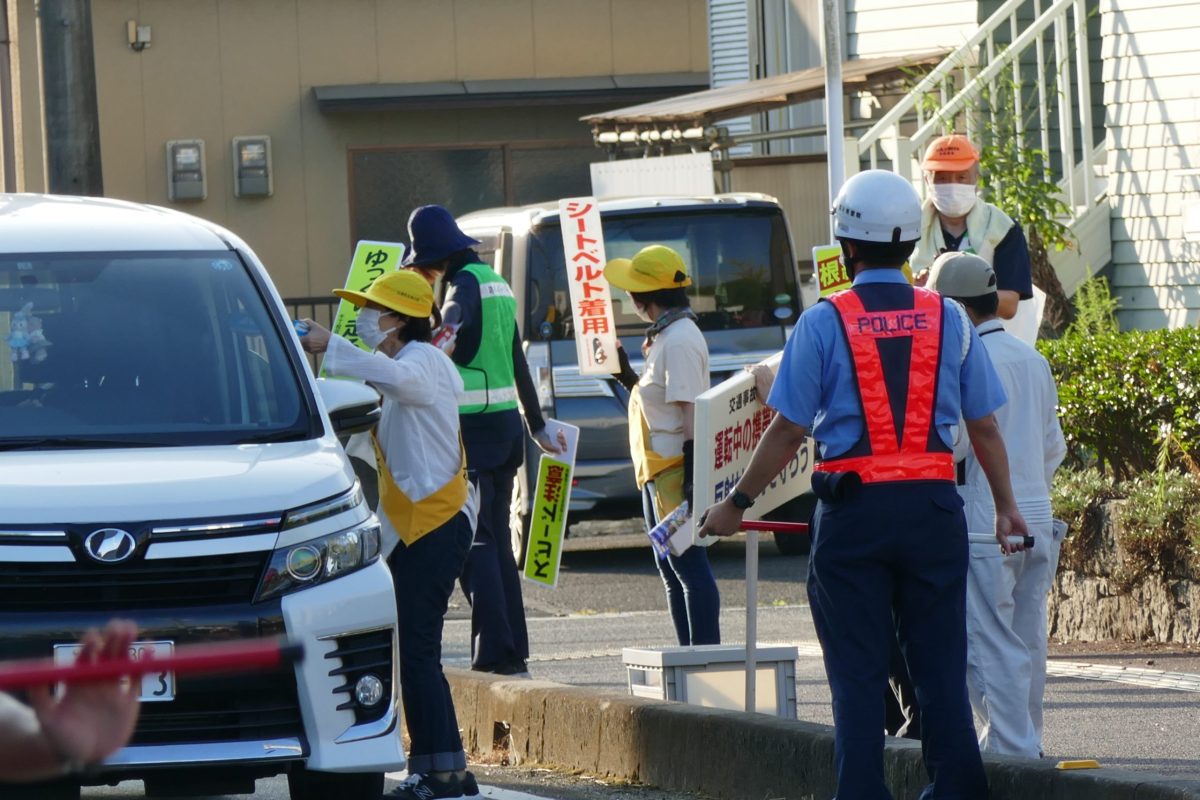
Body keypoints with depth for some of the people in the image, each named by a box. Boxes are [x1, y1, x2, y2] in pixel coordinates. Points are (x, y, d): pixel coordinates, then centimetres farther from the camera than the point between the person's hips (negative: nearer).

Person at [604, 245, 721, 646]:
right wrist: (627, 375, 19)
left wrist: (691, 474, -24)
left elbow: (690, 410, -21)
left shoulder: (679, 341, -17)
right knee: (671, 568, 14)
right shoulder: (664, 337, 15)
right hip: (658, 473, 11)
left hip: (675, 473, -11)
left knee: (689, 566, -9)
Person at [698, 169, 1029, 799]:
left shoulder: (823, 323, -4)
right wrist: (1006, 506, 22)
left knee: (857, 673, 3)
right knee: (941, 668, 7)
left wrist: (736, 504, 7)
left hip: (853, 513, -2)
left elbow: (788, 431, -3)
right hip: (933, 509, 2)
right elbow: (984, 424, 9)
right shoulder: (948, 319, 4)